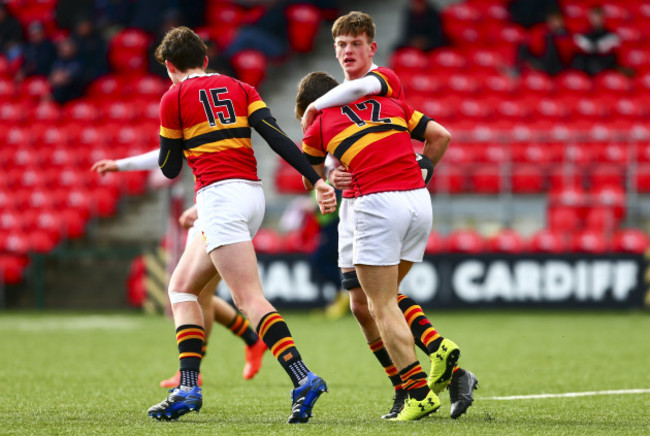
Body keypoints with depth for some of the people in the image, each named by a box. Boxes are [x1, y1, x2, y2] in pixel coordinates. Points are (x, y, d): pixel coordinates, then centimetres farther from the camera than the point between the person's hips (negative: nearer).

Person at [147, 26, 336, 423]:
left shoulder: (174, 97, 2)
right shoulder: (239, 88, 16)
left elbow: (170, 169, 8)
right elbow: (277, 137, 3)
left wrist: (173, 142, 29)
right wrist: (317, 180, -4)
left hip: (218, 194, -7)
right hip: (253, 193, 7)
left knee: (251, 299, -15)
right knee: (182, 288, 17)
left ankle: (303, 379, -30)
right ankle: (188, 387, 8)